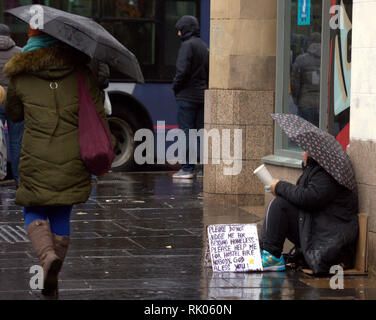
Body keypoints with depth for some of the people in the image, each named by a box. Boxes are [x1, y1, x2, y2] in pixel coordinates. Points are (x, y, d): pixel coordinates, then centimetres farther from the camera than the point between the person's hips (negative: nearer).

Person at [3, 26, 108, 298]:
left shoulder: (21, 79, -1)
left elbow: (13, 114, 15)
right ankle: (52, 284, 18)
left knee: (34, 212, 13)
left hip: (37, 163, -2)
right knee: (62, 216, 15)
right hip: (74, 163, 2)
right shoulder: (83, 75, 2)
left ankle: (48, 256, -17)